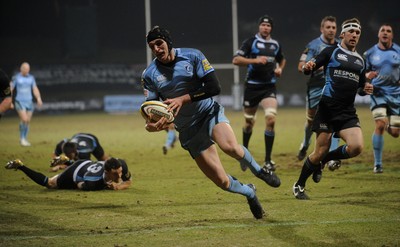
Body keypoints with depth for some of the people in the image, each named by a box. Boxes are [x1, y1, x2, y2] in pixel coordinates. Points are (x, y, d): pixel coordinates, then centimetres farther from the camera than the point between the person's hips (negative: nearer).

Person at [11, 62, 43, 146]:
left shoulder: (31, 78, 8)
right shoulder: (16, 78, -3)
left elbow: (35, 89, 10)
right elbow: (10, 89, 0)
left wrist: (38, 98, -5)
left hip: (29, 101, 4)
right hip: (20, 101, -4)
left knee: (28, 121, 5)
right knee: (24, 119, -19)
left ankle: (25, 139, 18)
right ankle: (22, 138, -5)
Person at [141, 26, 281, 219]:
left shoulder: (192, 56, -9)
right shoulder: (149, 75, -3)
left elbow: (214, 87, -14)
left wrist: (183, 99, -23)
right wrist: (150, 124, -24)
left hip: (209, 112, -1)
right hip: (188, 129, 1)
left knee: (230, 146, -36)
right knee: (222, 182, -8)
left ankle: (259, 170, -4)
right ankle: (249, 192, 27)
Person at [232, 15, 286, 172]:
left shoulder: (275, 45, 9)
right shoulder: (250, 42, -4)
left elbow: (282, 59, 30)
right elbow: (236, 60, -13)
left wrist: (280, 68, 8)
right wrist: (255, 60, -23)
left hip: (269, 87, 2)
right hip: (252, 86, -2)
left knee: (271, 119, -16)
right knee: (249, 121, 11)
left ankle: (268, 160, -9)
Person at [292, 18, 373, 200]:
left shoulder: (360, 61, 18)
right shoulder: (331, 52, 3)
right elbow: (308, 69, -2)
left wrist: (366, 89, 5)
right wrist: (308, 67, -26)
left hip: (348, 113, 5)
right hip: (328, 108, -4)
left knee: (356, 147, -18)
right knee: (321, 151, -6)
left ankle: (325, 160, 11)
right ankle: (299, 186, 16)